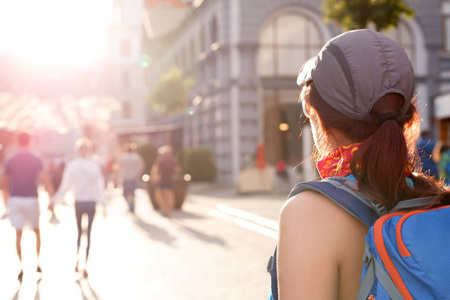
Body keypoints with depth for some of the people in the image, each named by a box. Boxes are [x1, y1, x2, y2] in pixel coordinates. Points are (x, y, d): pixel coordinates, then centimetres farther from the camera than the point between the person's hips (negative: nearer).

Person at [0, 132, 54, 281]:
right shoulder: (36, 160, -3)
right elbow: (45, 179, -12)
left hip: (15, 200, 1)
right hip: (31, 199, -1)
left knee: (18, 234, 3)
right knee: (36, 231, 17)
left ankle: (21, 267, -2)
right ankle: (37, 263, 16)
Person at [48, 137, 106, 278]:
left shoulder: (70, 166, -6)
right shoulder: (96, 166, -7)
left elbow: (65, 187, -5)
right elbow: (100, 187, -7)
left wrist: (53, 201, 3)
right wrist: (104, 204, -1)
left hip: (78, 203, 1)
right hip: (91, 203, -1)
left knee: (79, 232, 21)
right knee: (88, 234, 5)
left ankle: (77, 259, 9)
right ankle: (85, 266, 1)